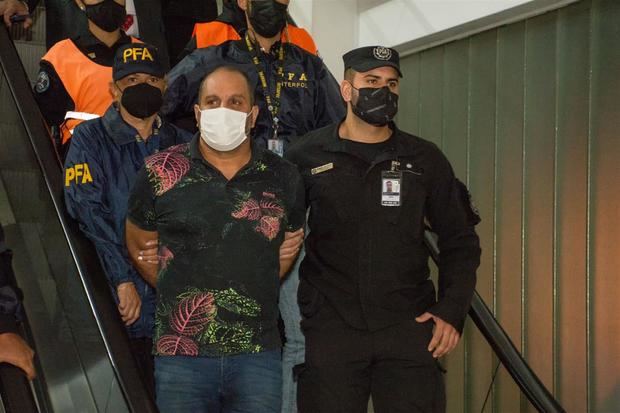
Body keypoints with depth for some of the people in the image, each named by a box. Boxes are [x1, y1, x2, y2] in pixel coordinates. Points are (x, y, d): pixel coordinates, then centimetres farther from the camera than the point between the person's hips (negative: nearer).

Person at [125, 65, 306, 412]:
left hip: (259, 354, 1)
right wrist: (182, 295, 9)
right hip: (181, 355, -1)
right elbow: (138, 244, 11)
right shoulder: (162, 173, 0)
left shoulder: (283, 177, 5)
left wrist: (255, 295, 10)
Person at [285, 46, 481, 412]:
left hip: (410, 328, 1)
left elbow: (460, 242, 13)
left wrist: (452, 312, 1)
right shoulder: (306, 158, 3)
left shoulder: (425, 160, 8)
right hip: (329, 330, -1)